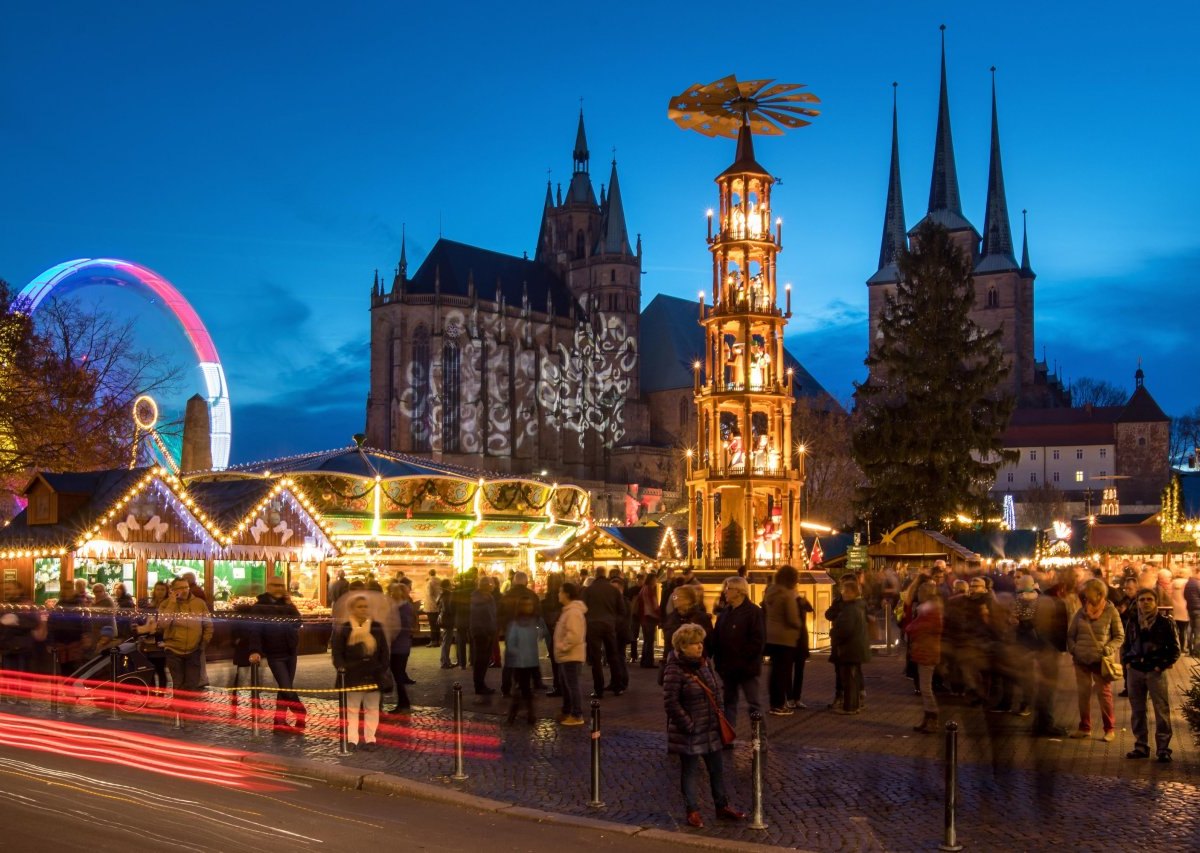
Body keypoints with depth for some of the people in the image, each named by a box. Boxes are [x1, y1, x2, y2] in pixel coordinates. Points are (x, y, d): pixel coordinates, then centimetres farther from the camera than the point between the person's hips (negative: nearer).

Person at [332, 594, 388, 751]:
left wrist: (383, 669, 1)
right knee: (352, 709, 3)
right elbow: (337, 653, -4)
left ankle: (370, 739, 14)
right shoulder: (342, 629, -3)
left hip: (373, 676, 3)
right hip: (352, 677, -3)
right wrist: (342, 667, -18)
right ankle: (352, 740, 6)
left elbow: (384, 652, 9)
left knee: (372, 709, 8)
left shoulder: (377, 628, 6)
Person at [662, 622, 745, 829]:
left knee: (717, 767, 15)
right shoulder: (675, 670, -18)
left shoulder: (703, 663, 6)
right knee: (690, 770, 6)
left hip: (710, 728, 7)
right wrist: (688, 725, -17)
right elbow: (671, 703, -19)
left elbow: (715, 689, 18)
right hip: (689, 732, -7)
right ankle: (693, 811, 17)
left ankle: (722, 806, 28)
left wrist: (717, 717, 11)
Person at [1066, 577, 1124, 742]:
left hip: (1101, 660, -4)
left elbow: (1119, 636, 0)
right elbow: (1070, 634, 14)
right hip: (1081, 660, 4)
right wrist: (1072, 648, -3)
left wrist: (1109, 649, -15)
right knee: (1083, 693, 9)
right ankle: (1084, 727, 20)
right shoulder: (1082, 612, 6)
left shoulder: (1110, 612, -5)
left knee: (1104, 694, -1)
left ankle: (1110, 729, 9)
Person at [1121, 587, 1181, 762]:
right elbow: (1126, 645, 17)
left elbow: (1174, 649, 0)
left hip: (1156, 673, -4)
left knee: (1162, 711, -5)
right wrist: (1126, 661, 3)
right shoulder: (1132, 623, 7)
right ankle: (1141, 746, 19)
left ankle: (1163, 749, 1)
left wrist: (1163, 665, -8)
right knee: (1137, 711, 9)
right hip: (1135, 672, 4)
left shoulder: (1165, 623, -4)